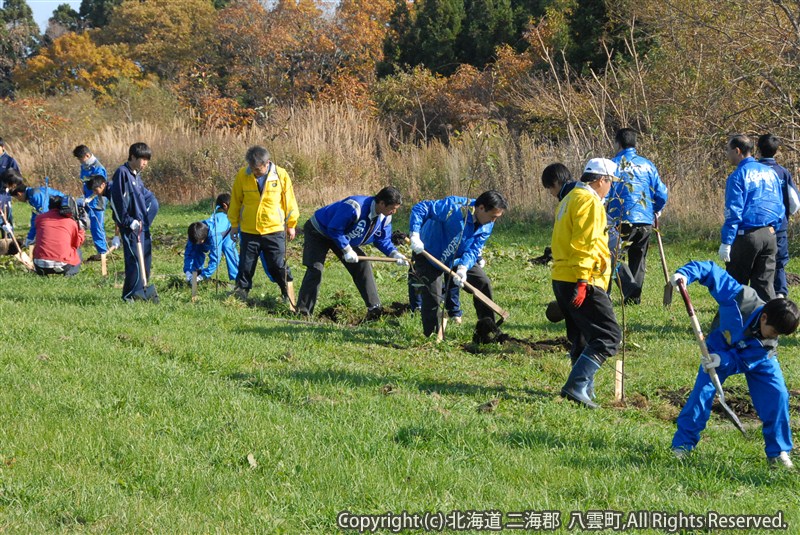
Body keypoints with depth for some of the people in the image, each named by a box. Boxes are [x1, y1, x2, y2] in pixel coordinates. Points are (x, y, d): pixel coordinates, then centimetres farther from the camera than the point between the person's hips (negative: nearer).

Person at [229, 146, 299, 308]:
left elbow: (289, 201, 4)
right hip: (248, 231, 1)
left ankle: (289, 299, 11)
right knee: (245, 267, 6)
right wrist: (234, 224, 10)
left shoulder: (280, 175, -7)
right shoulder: (242, 175, -5)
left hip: (274, 230, -1)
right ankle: (240, 297, 16)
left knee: (279, 267, 1)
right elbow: (235, 200, 7)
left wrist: (291, 224, 9)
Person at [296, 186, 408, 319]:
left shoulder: (385, 218, -13)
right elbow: (334, 229, -34)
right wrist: (347, 250, -33)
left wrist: (395, 254, -19)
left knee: (363, 266, -3)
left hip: (343, 237, 8)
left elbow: (383, 241, -1)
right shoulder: (354, 207, -39)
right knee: (315, 269, -18)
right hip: (318, 232, -8)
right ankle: (303, 312, -16)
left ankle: (374, 308, -1)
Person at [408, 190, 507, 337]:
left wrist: (463, 267, -37)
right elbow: (420, 208, -31)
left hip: (457, 259, 6)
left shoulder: (487, 226, -12)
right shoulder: (454, 207, -33)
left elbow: (473, 250, -17)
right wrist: (415, 235, -42)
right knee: (433, 297, -18)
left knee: (483, 283, 0)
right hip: (428, 256, -6)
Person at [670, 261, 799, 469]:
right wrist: (685, 274, -46)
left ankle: (778, 452, 0)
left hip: (758, 357, 1)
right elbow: (711, 271, -34)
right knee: (702, 392, -15)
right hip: (720, 348, -1)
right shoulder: (741, 298, -40)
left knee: (777, 395, -14)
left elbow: (743, 361, -26)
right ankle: (682, 445, -3)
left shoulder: (769, 342, -31)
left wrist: (723, 360, -45)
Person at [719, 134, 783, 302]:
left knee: (734, 284, 4)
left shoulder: (738, 176, -9)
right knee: (765, 283, 8)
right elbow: (780, 207, 16)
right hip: (769, 236, 6)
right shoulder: (770, 173, 12)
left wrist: (726, 242, -12)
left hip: (747, 236, -6)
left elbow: (734, 212, -13)